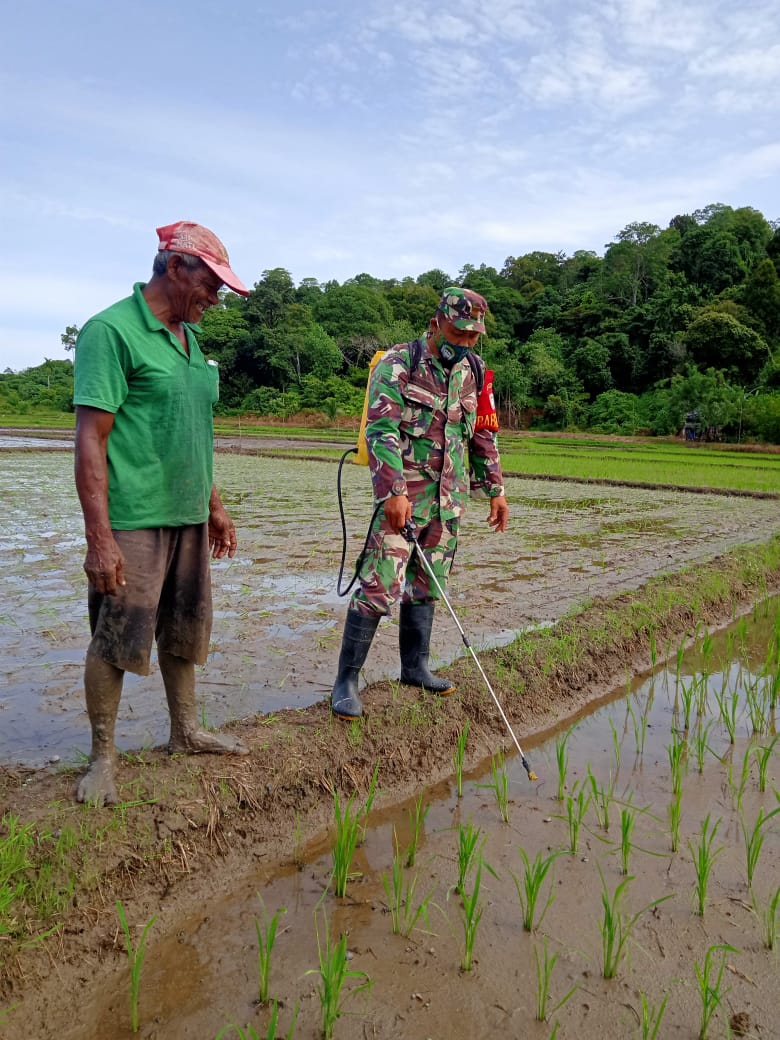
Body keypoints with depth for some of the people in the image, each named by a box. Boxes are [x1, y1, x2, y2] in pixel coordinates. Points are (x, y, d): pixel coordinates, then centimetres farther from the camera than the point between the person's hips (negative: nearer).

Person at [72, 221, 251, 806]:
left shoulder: (189, 337, 13)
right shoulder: (111, 331, -12)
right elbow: (90, 439, -17)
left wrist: (213, 504, 19)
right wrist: (99, 538, -21)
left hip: (187, 518, 8)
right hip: (134, 521, -8)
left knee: (182, 634, 18)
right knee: (118, 642, 2)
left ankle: (186, 732, 34)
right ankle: (104, 757, 20)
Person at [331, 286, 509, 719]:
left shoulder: (471, 372, 11)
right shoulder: (397, 365, -8)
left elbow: (482, 434, 19)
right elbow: (381, 431, -17)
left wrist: (495, 490, 17)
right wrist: (394, 492, -26)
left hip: (448, 498, 6)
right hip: (404, 495, -6)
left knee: (427, 586, 14)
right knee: (379, 587, -9)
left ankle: (415, 667, 28)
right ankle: (346, 681, 1)